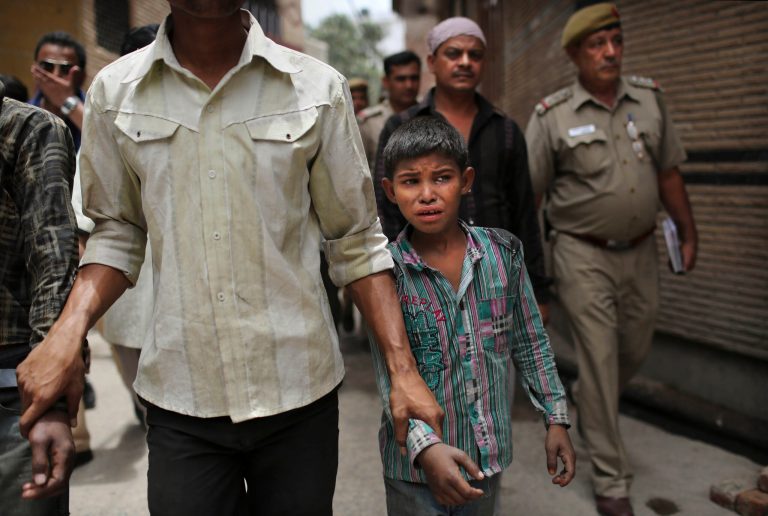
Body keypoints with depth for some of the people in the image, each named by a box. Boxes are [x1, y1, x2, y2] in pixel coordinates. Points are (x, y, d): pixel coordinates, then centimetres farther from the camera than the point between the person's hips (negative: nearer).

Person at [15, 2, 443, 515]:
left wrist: (403, 370, -6)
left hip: (299, 392, 0)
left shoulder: (319, 88, -4)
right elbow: (117, 234, 8)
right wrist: (68, 332, -9)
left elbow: (357, 241, 0)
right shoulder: (114, 92, 0)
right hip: (179, 399, 1)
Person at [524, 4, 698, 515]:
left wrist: (689, 233, 10)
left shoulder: (650, 99, 4)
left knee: (635, 349, 16)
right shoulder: (553, 116, -8)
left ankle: (590, 406, 48)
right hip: (584, 256, -4)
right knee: (600, 358, -1)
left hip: (640, 250, 5)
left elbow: (669, 173, 10)